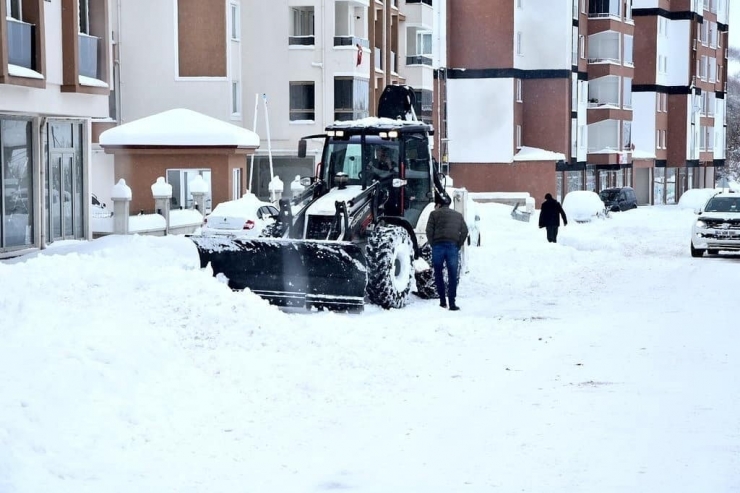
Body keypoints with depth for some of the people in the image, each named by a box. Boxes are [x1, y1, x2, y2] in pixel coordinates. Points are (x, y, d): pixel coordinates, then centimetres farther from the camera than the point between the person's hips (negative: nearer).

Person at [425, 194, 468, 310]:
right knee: (452, 275, 1)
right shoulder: (458, 215, 18)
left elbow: (429, 231, -3)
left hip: (438, 246, -2)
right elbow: (464, 231, 8)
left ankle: (443, 301, 9)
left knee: (438, 274, 9)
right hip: (453, 246, 2)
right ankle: (452, 302, -6)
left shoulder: (434, 214, 8)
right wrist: (458, 245, 10)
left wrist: (433, 244, 5)